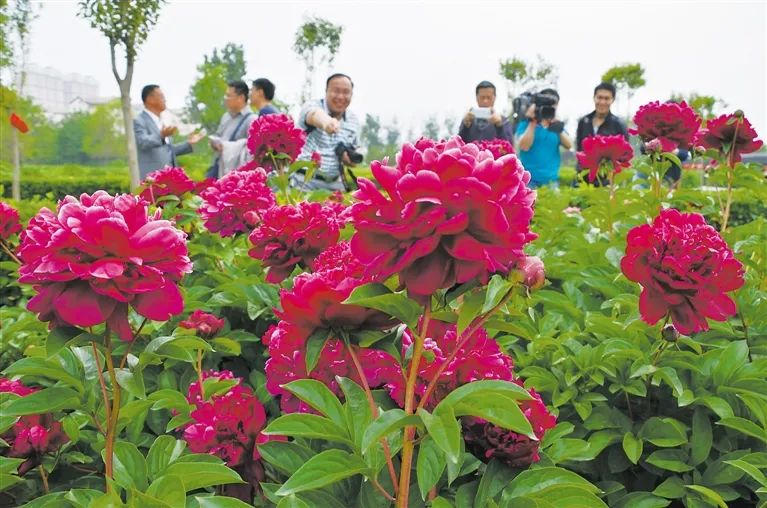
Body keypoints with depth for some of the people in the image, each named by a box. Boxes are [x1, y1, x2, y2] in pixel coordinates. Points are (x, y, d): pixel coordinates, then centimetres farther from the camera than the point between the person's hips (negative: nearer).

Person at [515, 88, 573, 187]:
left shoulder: (556, 125, 13)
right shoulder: (526, 123, 0)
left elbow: (569, 146, 0)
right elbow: (524, 146, -14)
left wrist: (559, 129, -16)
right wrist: (532, 122, -16)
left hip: (552, 179, 5)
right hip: (529, 179, -4)